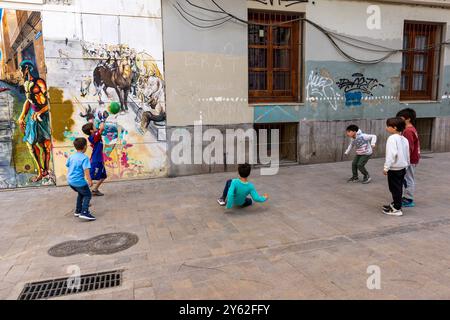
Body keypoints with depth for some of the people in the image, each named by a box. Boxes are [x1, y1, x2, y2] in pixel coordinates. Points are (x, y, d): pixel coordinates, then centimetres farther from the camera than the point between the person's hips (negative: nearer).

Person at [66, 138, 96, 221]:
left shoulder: (71, 157, 7)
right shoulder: (84, 158, -15)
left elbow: (67, 165, 21)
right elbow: (86, 170, -24)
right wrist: (89, 180, -25)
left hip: (70, 180, 8)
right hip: (79, 181, -8)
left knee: (81, 194, 28)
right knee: (88, 195, 5)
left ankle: (78, 211, 34)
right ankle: (84, 212, -11)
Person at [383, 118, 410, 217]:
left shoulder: (392, 138, -17)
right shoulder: (404, 139, 9)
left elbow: (391, 154, -25)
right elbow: (407, 154, 14)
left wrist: (386, 167, -23)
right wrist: (406, 164, 25)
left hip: (394, 168, -9)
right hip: (402, 167, 9)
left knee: (395, 189, -1)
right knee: (398, 188, 19)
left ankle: (397, 209, 4)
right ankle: (396, 204, 33)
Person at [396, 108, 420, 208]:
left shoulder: (408, 131, -20)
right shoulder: (412, 129, 11)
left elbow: (409, 148, -24)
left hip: (410, 160, -10)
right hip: (412, 159, 10)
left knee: (409, 180, -1)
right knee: (410, 179, 16)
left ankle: (409, 200, 8)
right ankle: (408, 198, 26)